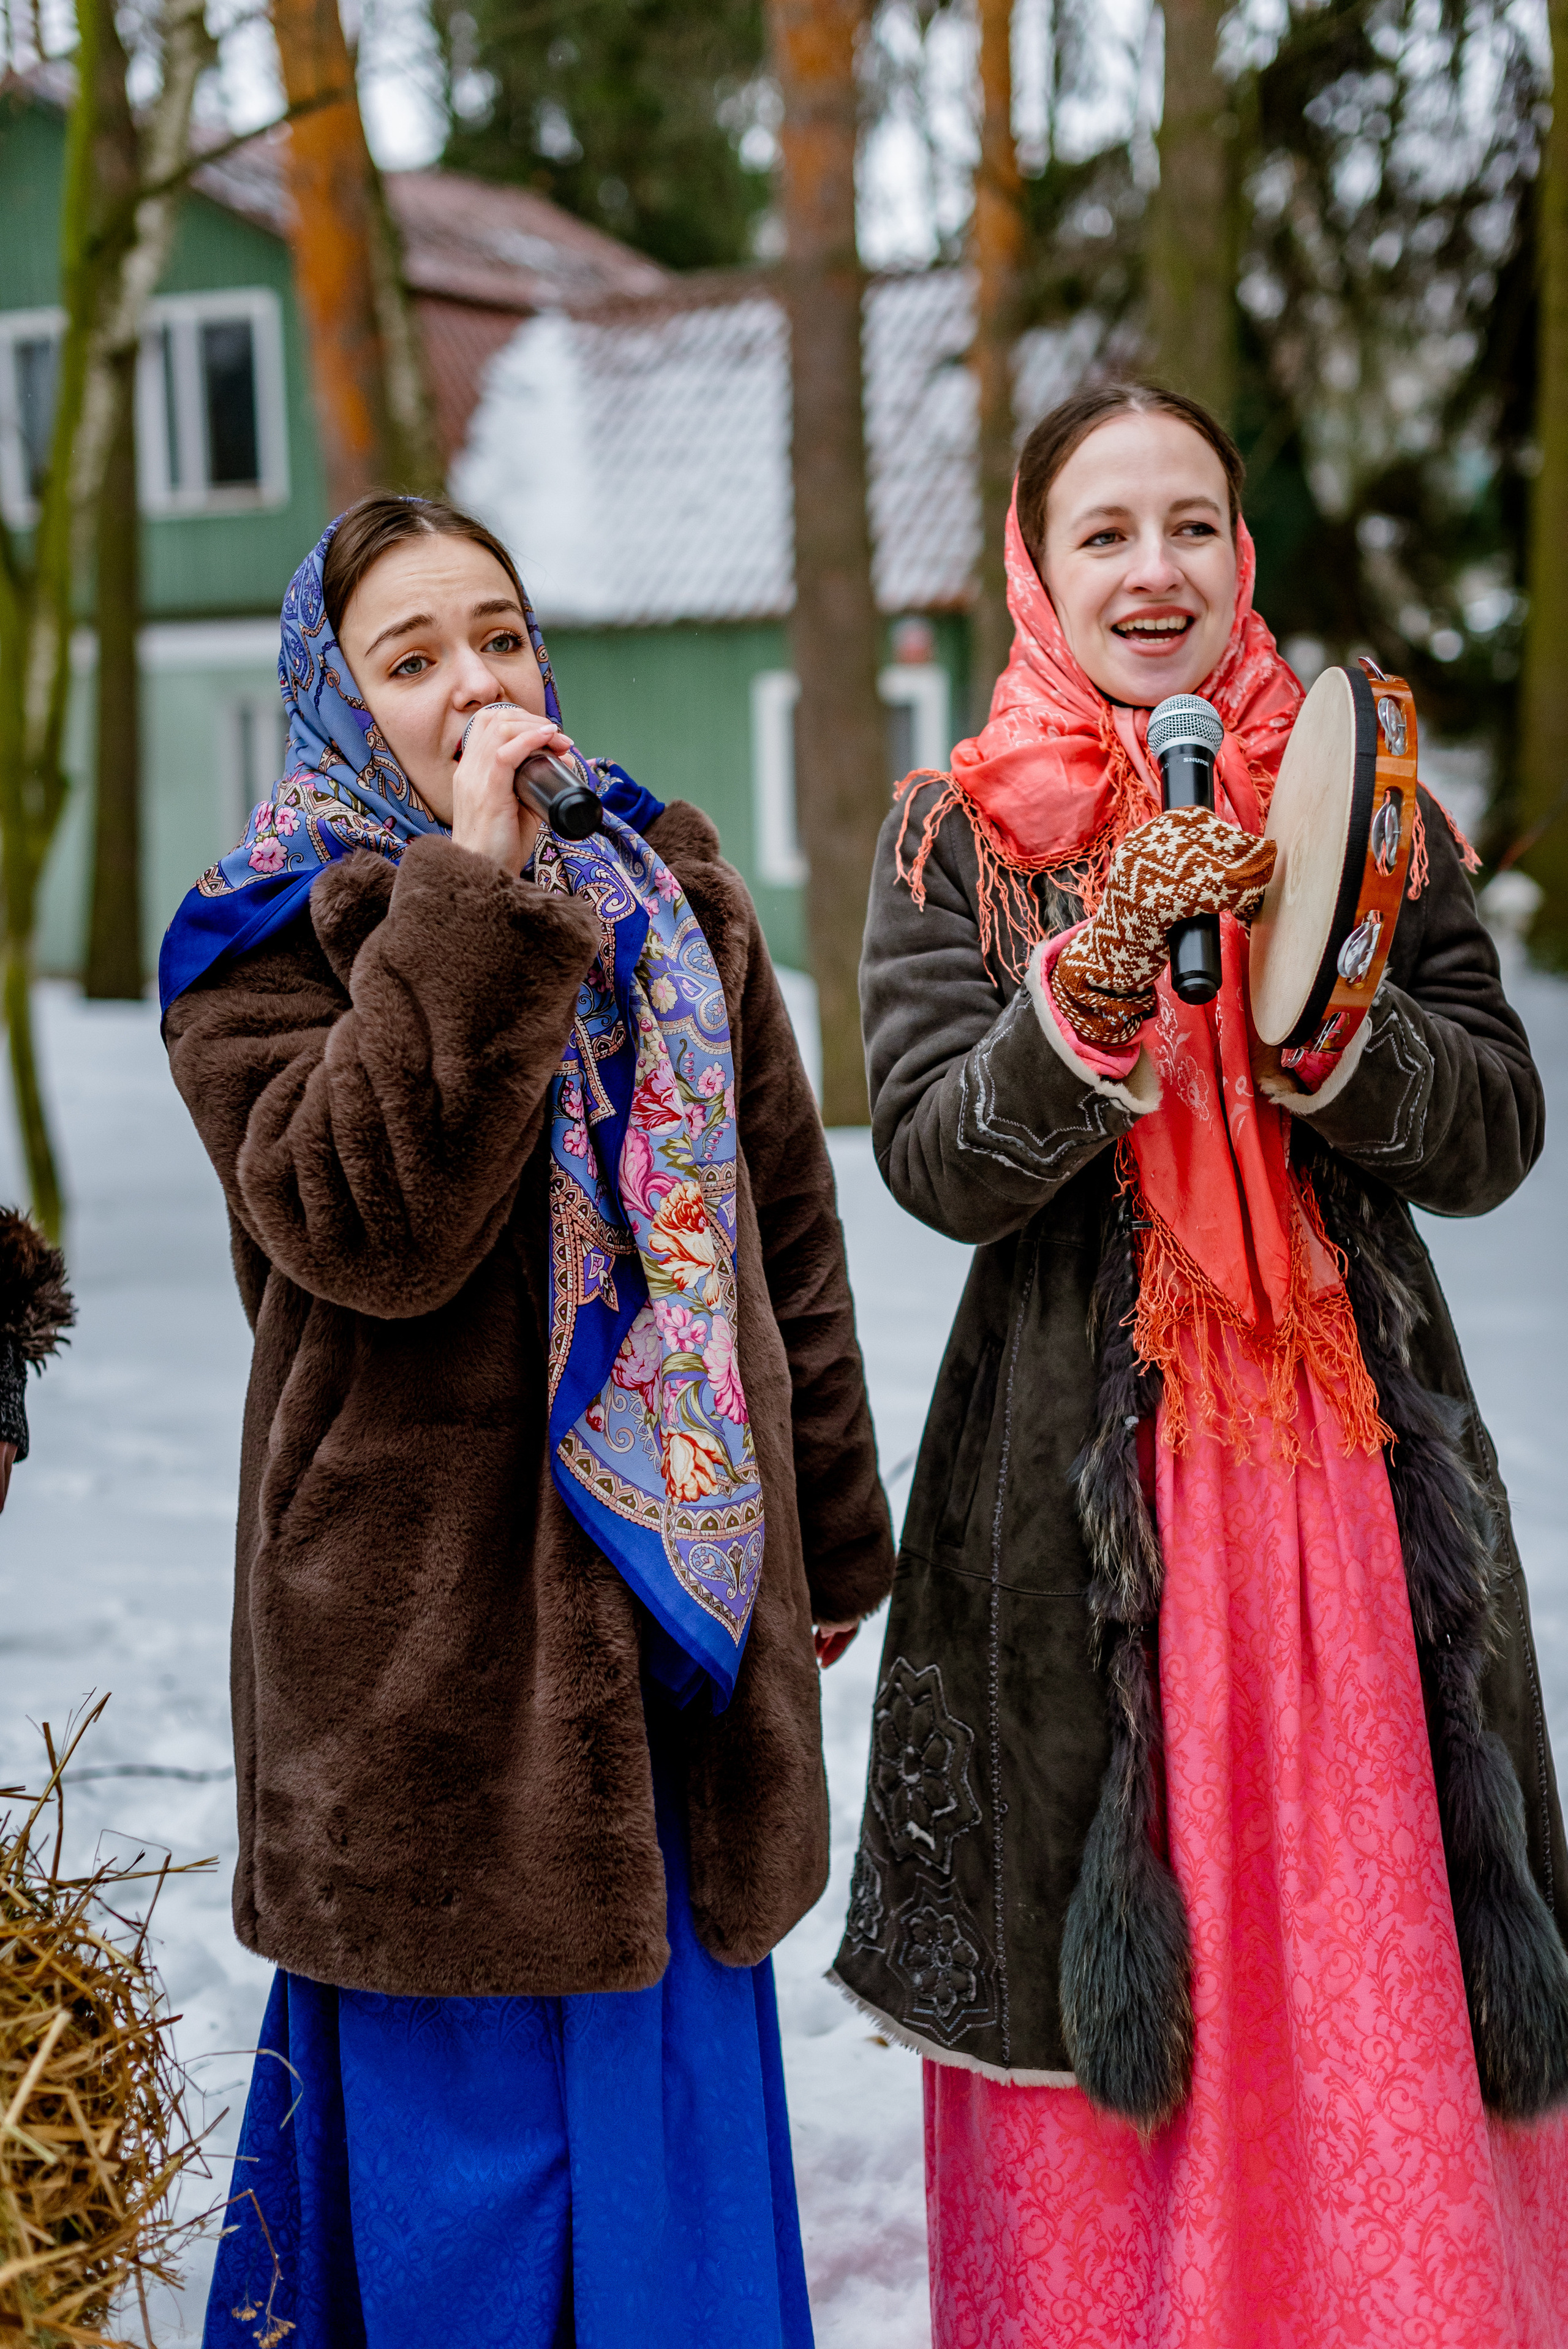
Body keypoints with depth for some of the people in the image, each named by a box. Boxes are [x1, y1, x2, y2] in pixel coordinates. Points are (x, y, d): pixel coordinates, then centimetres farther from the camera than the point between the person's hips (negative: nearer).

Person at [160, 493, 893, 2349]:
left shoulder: (670, 899, 9)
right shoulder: (270, 942, -3)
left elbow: (788, 1230, 14)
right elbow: (365, 1224, -21)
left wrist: (828, 1538, 15)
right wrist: (470, 900, -24)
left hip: (681, 1608, 4)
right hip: (434, 1624, -4)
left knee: (686, 2088, 13)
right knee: (459, 2107, 5)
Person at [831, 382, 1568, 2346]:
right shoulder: (963, 837, 3)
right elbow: (938, 1161, -8)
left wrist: (1317, 1016, -16)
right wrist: (1101, 982, -22)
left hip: (1358, 1455, 2)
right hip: (1083, 1479, -1)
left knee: (1385, 1985, 4)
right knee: (1103, 2016, 4)